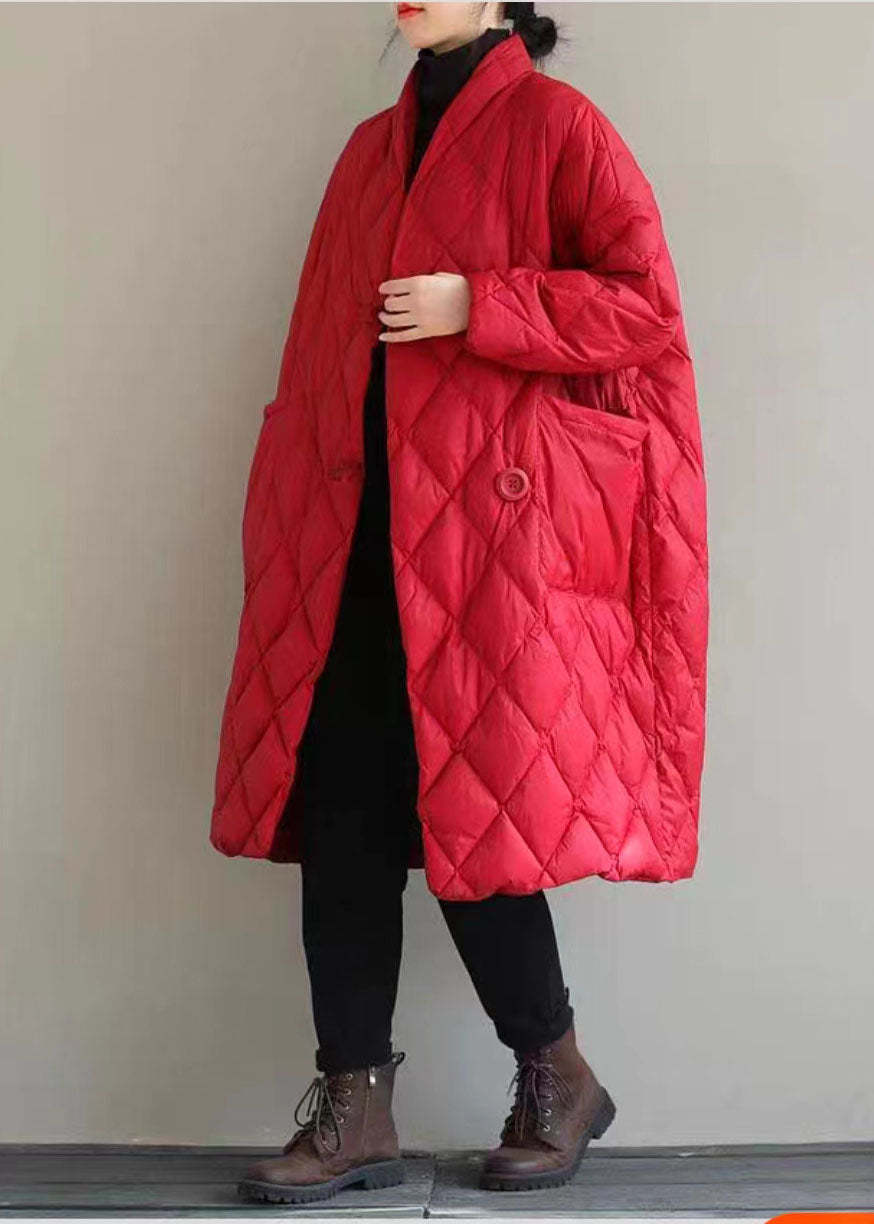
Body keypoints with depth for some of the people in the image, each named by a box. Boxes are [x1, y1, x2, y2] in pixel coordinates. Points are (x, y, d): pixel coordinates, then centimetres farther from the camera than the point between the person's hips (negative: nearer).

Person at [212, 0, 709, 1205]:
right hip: (356, 538, 6)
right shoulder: (371, 148, 19)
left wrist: (476, 309, -16)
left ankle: (559, 1080, 20)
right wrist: (283, 513, 12)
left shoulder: (553, 123, -1)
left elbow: (649, 306, -8)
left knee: (468, 808, -2)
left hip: (490, 527, -6)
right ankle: (355, 1111, 10)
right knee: (340, 814, 1)